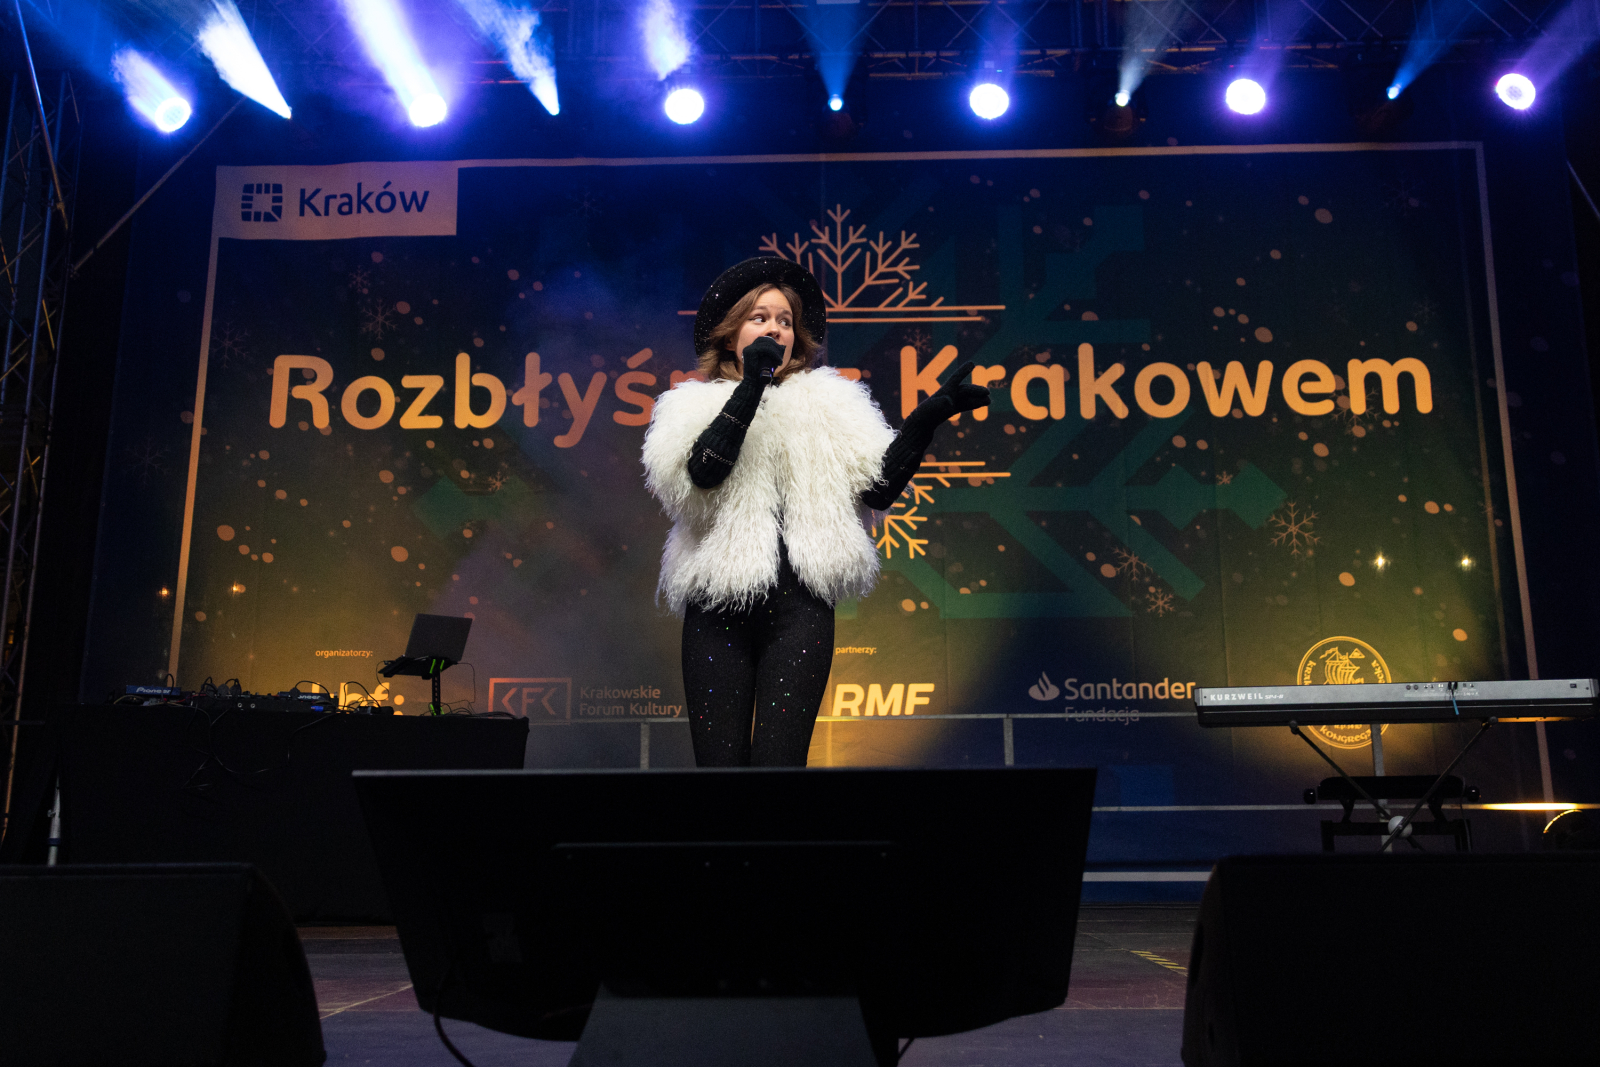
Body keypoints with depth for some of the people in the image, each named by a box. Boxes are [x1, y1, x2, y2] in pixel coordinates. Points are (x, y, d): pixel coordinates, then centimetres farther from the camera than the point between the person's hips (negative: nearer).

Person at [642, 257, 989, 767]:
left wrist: (928, 416, -6)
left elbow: (877, 488, 4)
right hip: (717, 608, 0)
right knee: (720, 758, 1)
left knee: (780, 759, -7)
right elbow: (702, 471, -10)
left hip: (798, 610, 0)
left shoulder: (827, 405, 14)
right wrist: (752, 386, -11)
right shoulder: (693, 405, 12)